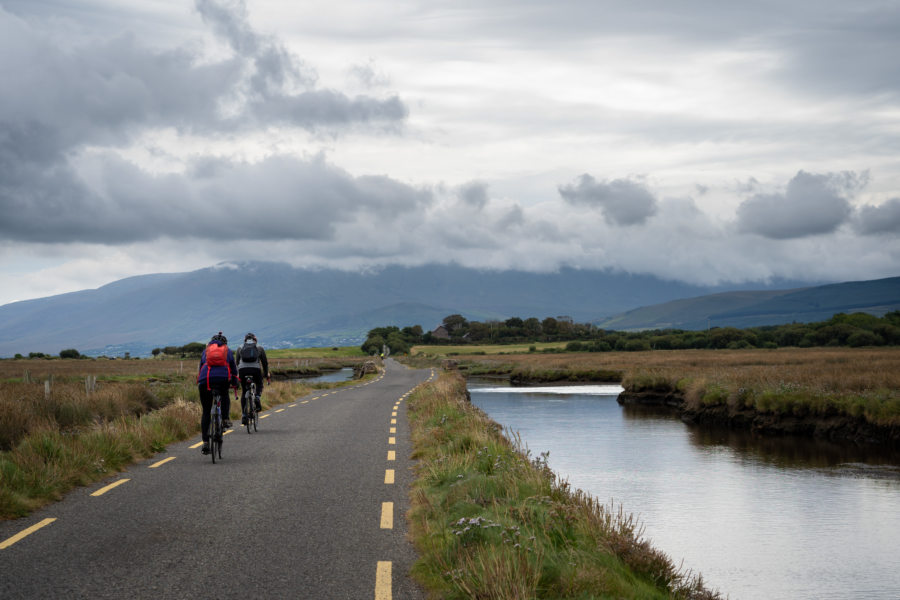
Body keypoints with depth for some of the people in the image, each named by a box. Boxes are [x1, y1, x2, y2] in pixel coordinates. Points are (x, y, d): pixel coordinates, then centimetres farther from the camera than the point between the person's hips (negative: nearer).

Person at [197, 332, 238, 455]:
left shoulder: (206, 351, 28)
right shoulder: (228, 351, 25)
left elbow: (200, 368, 32)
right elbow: (234, 369, 28)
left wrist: (199, 384, 43)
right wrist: (235, 384, 42)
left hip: (205, 380, 1)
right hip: (223, 379, -1)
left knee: (206, 412, 9)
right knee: (225, 396, 35)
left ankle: (205, 442, 2)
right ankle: (225, 419, 15)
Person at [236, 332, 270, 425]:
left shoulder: (240, 348, 22)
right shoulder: (259, 348, 19)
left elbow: (237, 362, 23)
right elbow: (265, 362, 20)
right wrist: (266, 374, 30)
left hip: (242, 369, 1)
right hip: (255, 369, -1)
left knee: (244, 392, 13)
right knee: (259, 385, 26)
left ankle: (244, 415, 6)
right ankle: (257, 397, -7)